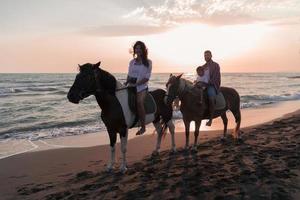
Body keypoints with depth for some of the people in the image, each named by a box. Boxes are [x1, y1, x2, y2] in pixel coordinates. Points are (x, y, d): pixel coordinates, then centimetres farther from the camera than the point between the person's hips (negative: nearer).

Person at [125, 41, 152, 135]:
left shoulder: (148, 62, 2)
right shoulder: (132, 62, 15)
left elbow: (147, 77, -6)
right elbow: (129, 75, 17)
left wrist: (136, 83, -18)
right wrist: (127, 82, -4)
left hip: (142, 86, -5)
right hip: (131, 86, 5)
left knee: (139, 101, -29)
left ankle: (143, 126, -20)